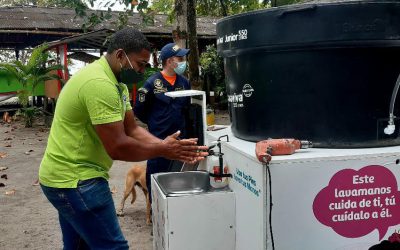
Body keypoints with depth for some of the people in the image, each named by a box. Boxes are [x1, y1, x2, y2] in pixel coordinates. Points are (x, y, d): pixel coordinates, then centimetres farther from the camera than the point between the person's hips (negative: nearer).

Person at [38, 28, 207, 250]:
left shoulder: (116, 82, 9)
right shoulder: (99, 83, -24)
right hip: (75, 180, -10)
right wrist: (162, 150, -13)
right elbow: (117, 147, -25)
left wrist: (167, 146, -6)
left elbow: (132, 129, 8)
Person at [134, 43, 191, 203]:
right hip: (159, 138, -4)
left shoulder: (184, 82, 6)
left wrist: (180, 123, 10)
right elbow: (139, 110, -3)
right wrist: (155, 124, 6)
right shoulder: (152, 83, -9)